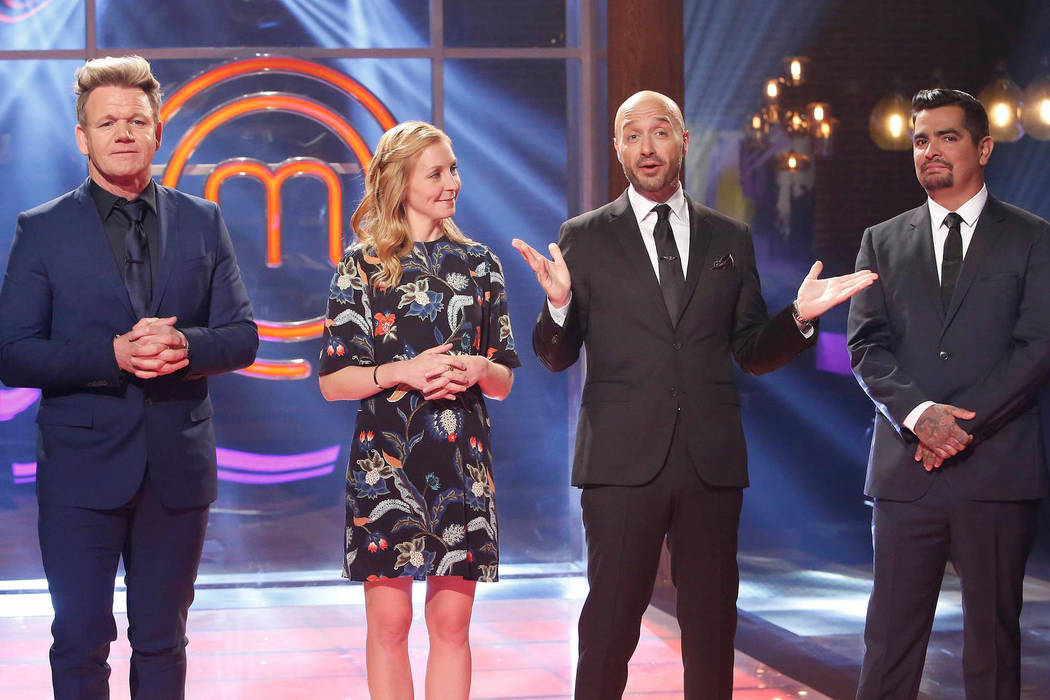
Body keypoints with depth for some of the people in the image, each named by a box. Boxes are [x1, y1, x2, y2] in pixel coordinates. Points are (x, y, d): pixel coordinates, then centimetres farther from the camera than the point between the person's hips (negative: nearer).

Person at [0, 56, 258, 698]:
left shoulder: (203, 223, 7)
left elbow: (242, 338, 6)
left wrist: (186, 346, -17)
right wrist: (113, 354, -20)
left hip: (178, 468, 2)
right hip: (83, 469, -2)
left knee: (162, 641, 12)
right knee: (81, 641, 2)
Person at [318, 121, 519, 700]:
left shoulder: (479, 264, 11)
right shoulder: (362, 266, 2)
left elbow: (505, 380, 13)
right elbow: (333, 380, -1)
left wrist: (477, 369, -8)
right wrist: (402, 372, -15)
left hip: (462, 464, 3)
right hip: (386, 462, -3)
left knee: (451, 623, 4)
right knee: (390, 623, 0)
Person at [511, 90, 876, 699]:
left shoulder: (731, 239, 12)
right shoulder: (585, 238, 6)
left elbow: (752, 353, 13)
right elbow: (556, 357, 3)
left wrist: (799, 318, -6)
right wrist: (559, 304, -17)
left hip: (712, 461, 2)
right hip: (623, 460, -2)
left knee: (713, 623, 7)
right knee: (611, 621, -2)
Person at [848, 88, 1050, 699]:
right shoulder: (883, 243, 14)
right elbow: (867, 348, 4)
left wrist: (965, 425, -12)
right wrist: (918, 413, -14)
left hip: (997, 470, -2)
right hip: (906, 471, 2)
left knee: (993, 638, 4)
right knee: (890, 638, 1)